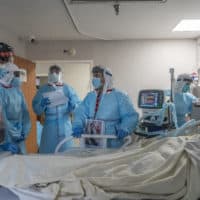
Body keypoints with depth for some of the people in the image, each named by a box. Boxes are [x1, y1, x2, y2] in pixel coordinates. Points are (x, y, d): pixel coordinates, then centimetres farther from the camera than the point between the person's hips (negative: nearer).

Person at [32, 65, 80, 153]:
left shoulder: (67, 89, 5)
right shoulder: (43, 90, 4)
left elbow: (77, 106, 5)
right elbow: (36, 109, 1)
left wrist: (73, 106, -17)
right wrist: (42, 105, -19)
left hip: (65, 127, 0)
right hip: (49, 127, 0)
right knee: (47, 153, 0)